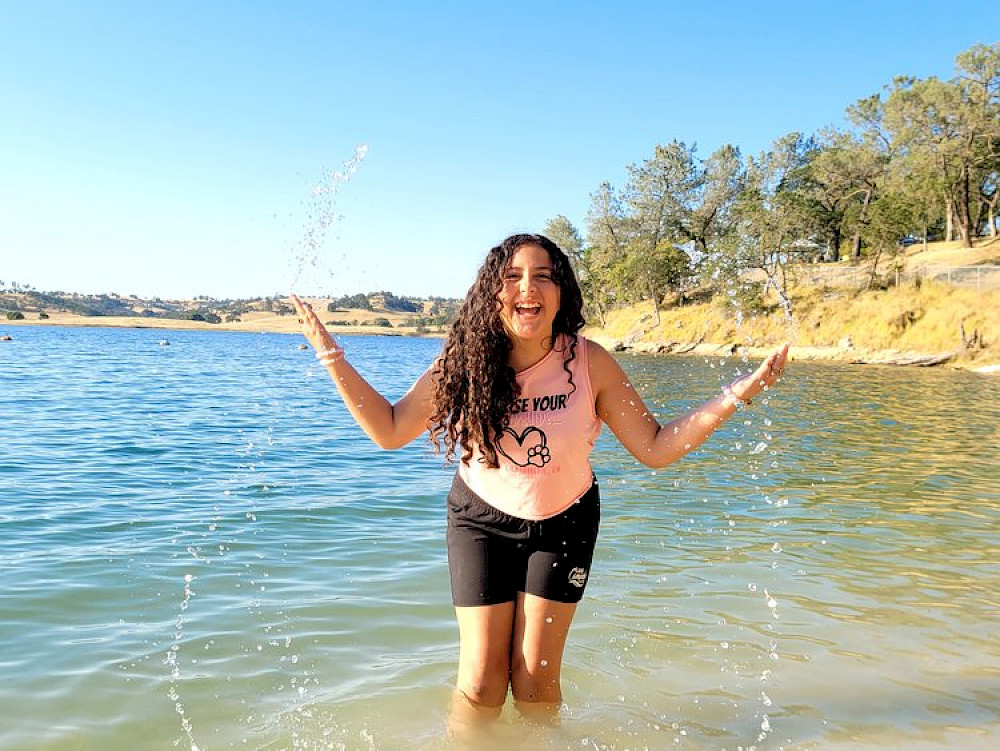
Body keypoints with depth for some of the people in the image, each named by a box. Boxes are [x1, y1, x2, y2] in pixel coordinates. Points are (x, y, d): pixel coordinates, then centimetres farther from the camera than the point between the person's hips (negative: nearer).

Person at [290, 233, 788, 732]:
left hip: (564, 521, 0)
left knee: (535, 680, 1)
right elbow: (390, 431, -8)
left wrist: (737, 394, -21)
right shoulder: (464, 361, -17)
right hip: (481, 518, 1)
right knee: (481, 681, 0)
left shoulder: (588, 362, -19)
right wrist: (333, 359, -16)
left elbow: (656, 448, -13)